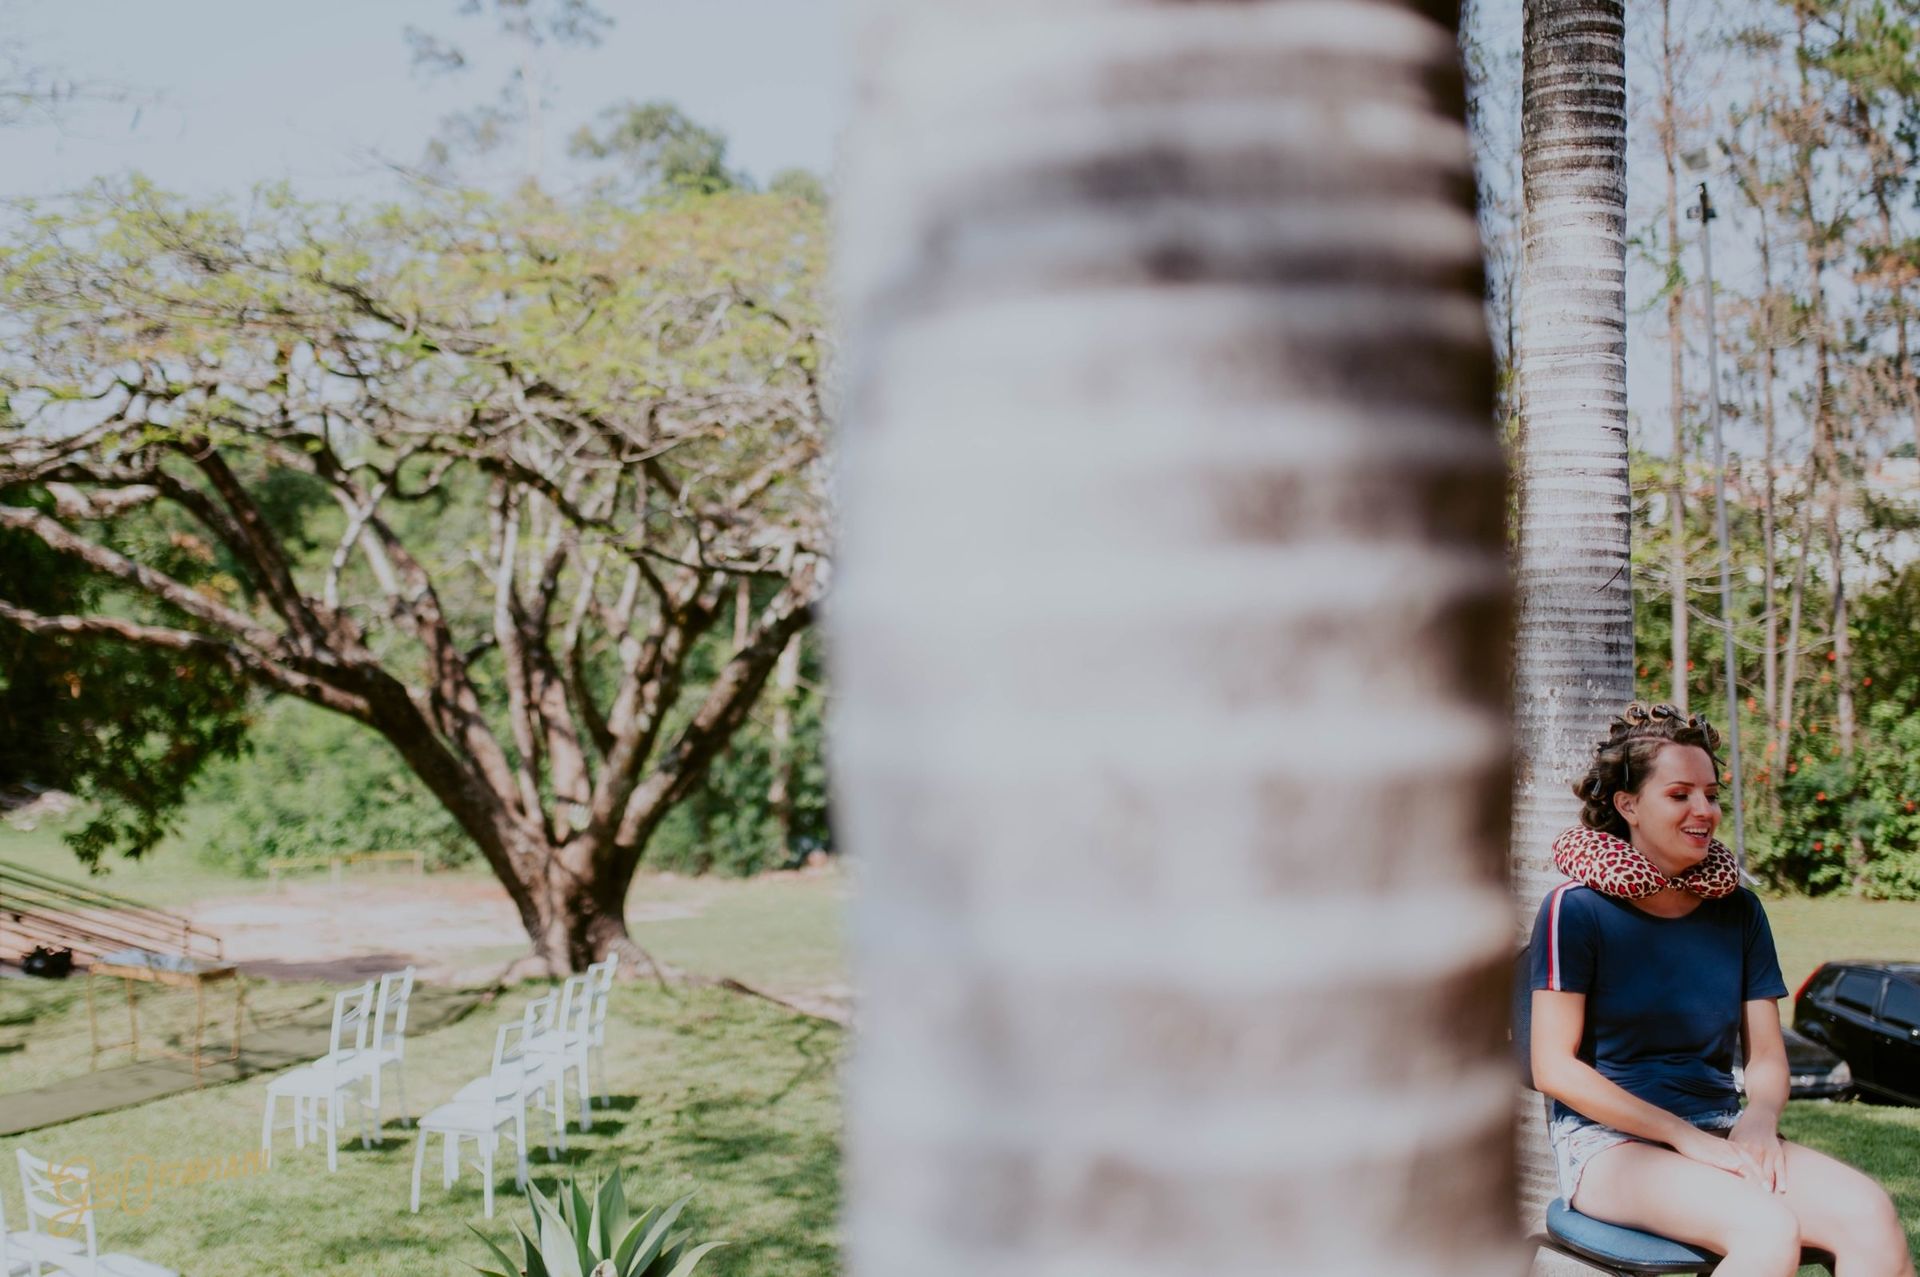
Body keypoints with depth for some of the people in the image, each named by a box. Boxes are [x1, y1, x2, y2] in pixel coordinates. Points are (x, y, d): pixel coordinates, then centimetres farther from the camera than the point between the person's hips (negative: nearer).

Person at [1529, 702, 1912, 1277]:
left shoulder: (1737, 910, 10)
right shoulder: (1577, 908, -6)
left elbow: (1767, 1057, 13)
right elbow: (1554, 1066, -10)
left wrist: (1759, 1116, -11)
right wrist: (1687, 1137, -16)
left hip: (1721, 1132, 5)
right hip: (1608, 1141, -5)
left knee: (1871, 1215, -24)